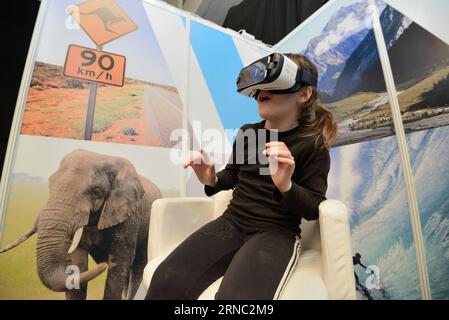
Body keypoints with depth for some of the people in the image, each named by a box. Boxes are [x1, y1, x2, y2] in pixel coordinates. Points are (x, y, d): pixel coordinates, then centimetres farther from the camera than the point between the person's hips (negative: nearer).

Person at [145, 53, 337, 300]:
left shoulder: (313, 143, -4)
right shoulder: (247, 132, 8)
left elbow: (313, 209, -4)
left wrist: (286, 186, -25)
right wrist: (212, 180, -1)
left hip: (276, 232, -2)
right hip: (231, 222, 4)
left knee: (234, 296, -31)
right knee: (167, 281, -19)